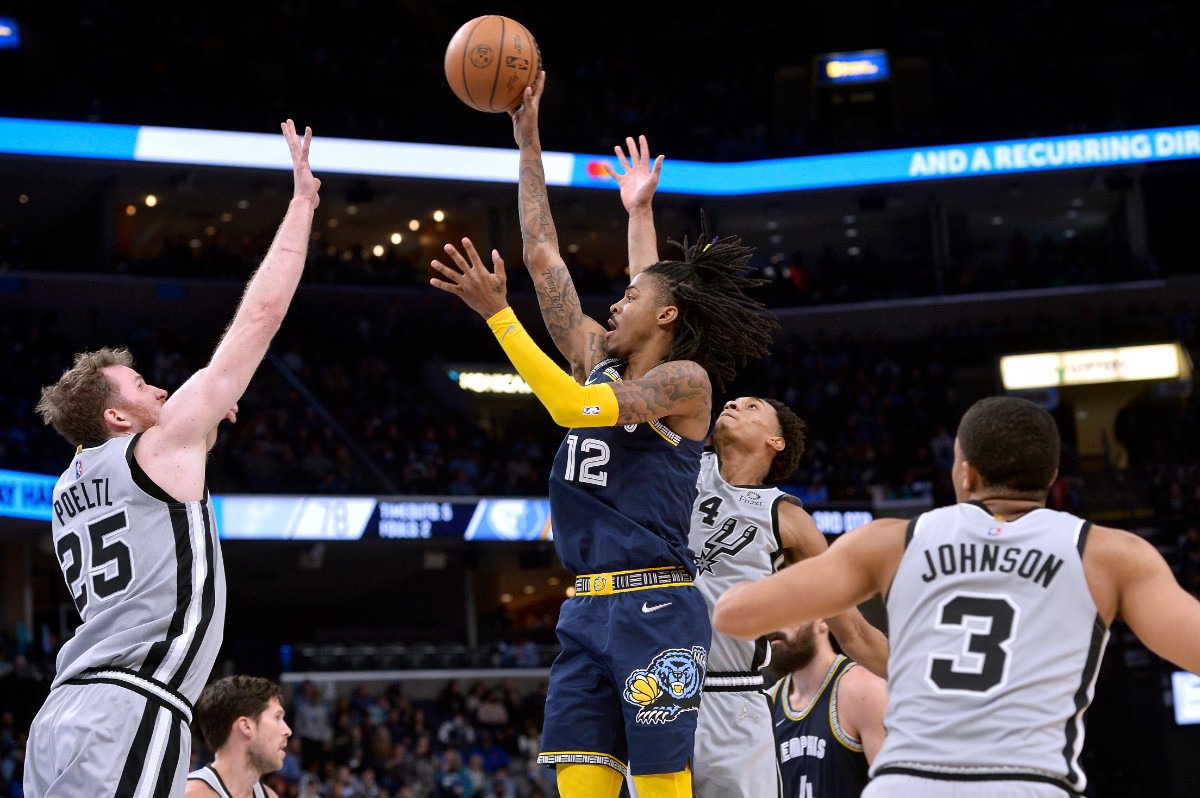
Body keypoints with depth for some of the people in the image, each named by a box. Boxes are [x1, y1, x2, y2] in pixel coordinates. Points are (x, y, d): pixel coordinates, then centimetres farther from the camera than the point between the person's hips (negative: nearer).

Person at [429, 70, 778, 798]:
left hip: (655, 608, -7)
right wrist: (528, 141, 17)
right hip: (589, 608, 7)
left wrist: (498, 314, -18)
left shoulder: (686, 379, -4)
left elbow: (573, 407, -17)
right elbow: (544, 257, 18)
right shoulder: (599, 363, 17)